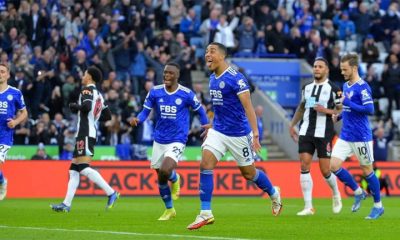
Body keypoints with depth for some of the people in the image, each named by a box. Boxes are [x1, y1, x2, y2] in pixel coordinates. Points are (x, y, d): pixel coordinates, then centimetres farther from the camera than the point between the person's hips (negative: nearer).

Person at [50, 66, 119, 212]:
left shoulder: (88, 89, -5)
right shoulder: (98, 95, 20)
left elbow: (86, 106, -23)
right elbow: (107, 116, 22)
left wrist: (75, 106, -5)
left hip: (85, 134, -10)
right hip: (91, 133, 10)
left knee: (84, 168, -16)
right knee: (74, 169, 8)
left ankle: (111, 193, -20)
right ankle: (66, 204, 5)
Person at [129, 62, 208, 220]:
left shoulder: (186, 94, -8)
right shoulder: (155, 92, -2)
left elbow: (200, 110, 6)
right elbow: (145, 111, 1)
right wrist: (137, 119, -19)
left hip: (177, 141, -4)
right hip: (159, 140, 4)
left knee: (165, 171, -27)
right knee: (160, 178, 9)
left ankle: (175, 179, 11)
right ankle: (169, 210, 30)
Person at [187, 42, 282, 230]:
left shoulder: (235, 79, -18)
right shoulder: (213, 79, 6)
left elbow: (248, 107, -22)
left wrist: (255, 134, -29)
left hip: (238, 133, -6)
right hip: (218, 131, 6)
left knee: (248, 173, 9)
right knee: (205, 165, -12)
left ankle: (274, 194, 38)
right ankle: (205, 214, -10)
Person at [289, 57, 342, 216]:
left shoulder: (333, 89, -3)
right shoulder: (307, 88, 12)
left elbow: (342, 111, -4)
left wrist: (327, 111, -18)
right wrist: (292, 125, 22)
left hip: (324, 134, -4)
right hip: (306, 132, 4)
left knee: (325, 170, -2)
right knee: (304, 166, -7)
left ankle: (336, 195, 29)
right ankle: (308, 207, -6)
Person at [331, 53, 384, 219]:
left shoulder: (362, 87, -14)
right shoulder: (345, 86, 11)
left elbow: (369, 109, -23)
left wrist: (347, 102, -22)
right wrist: (338, 116, 7)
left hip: (361, 137, -8)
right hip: (345, 136, 8)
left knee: (367, 170, 2)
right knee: (333, 165, -2)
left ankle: (378, 206, 17)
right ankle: (358, 192, 17)